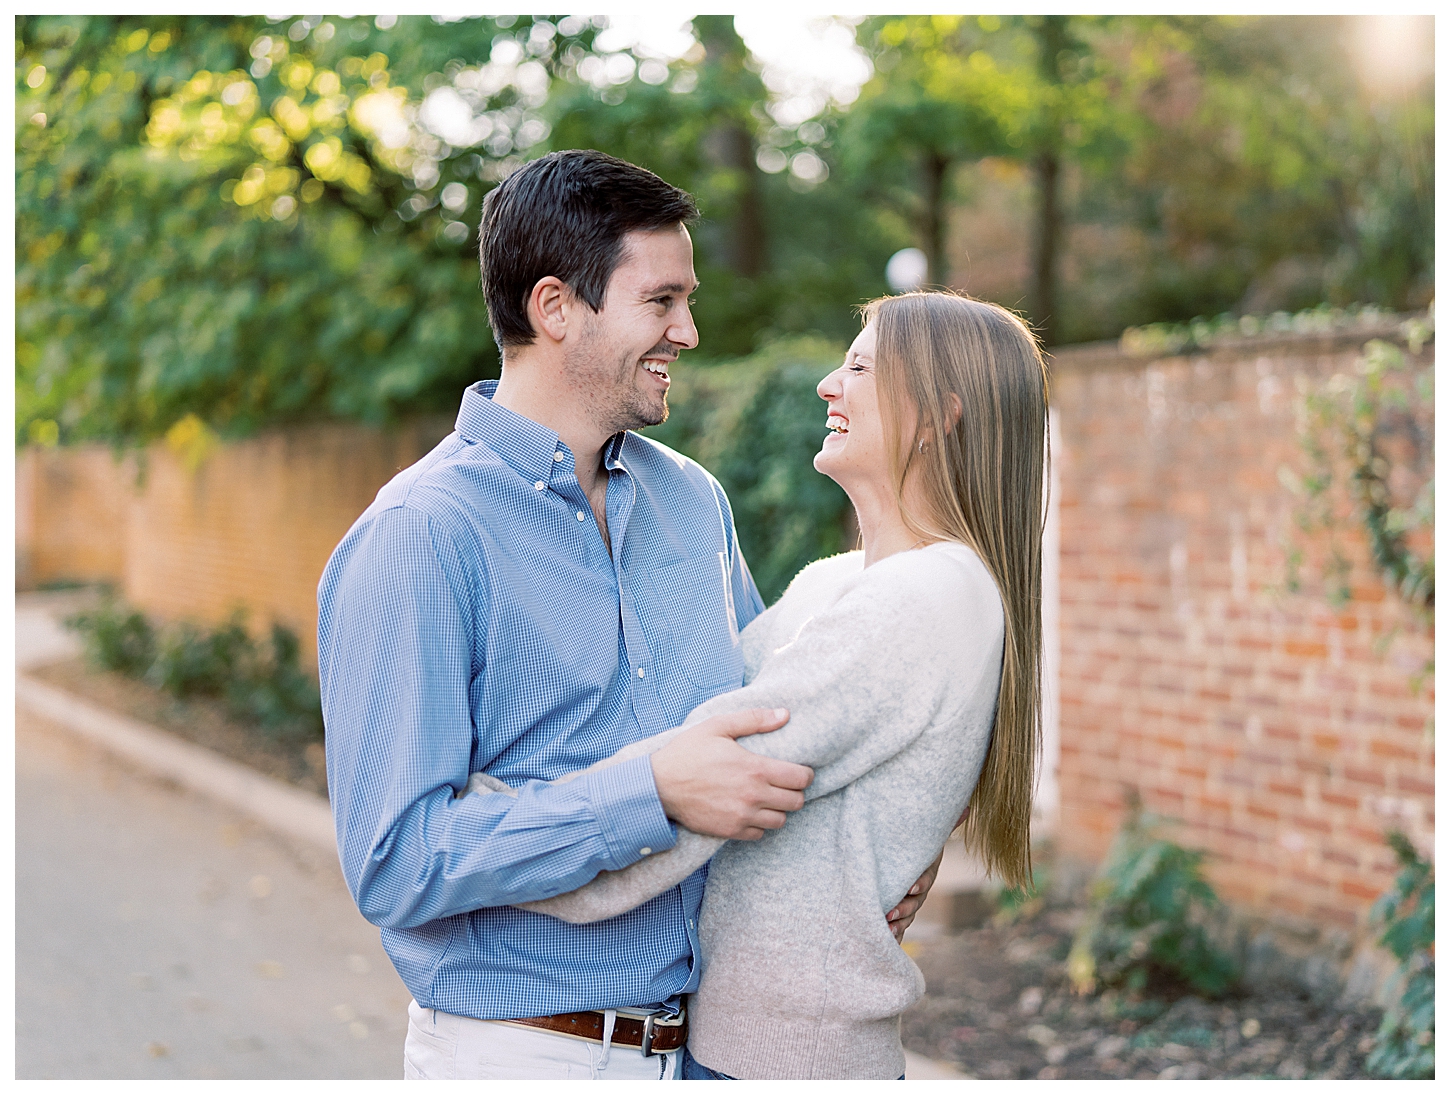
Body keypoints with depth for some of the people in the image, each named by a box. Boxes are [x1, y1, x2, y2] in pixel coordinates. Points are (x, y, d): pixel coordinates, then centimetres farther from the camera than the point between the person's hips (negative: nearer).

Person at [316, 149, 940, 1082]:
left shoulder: (694, 501, 6)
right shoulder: (416, 539, -16)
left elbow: (767, 710, 19)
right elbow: (394, 865, -22)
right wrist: (655, 796, -26)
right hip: (520, 1052, -6)